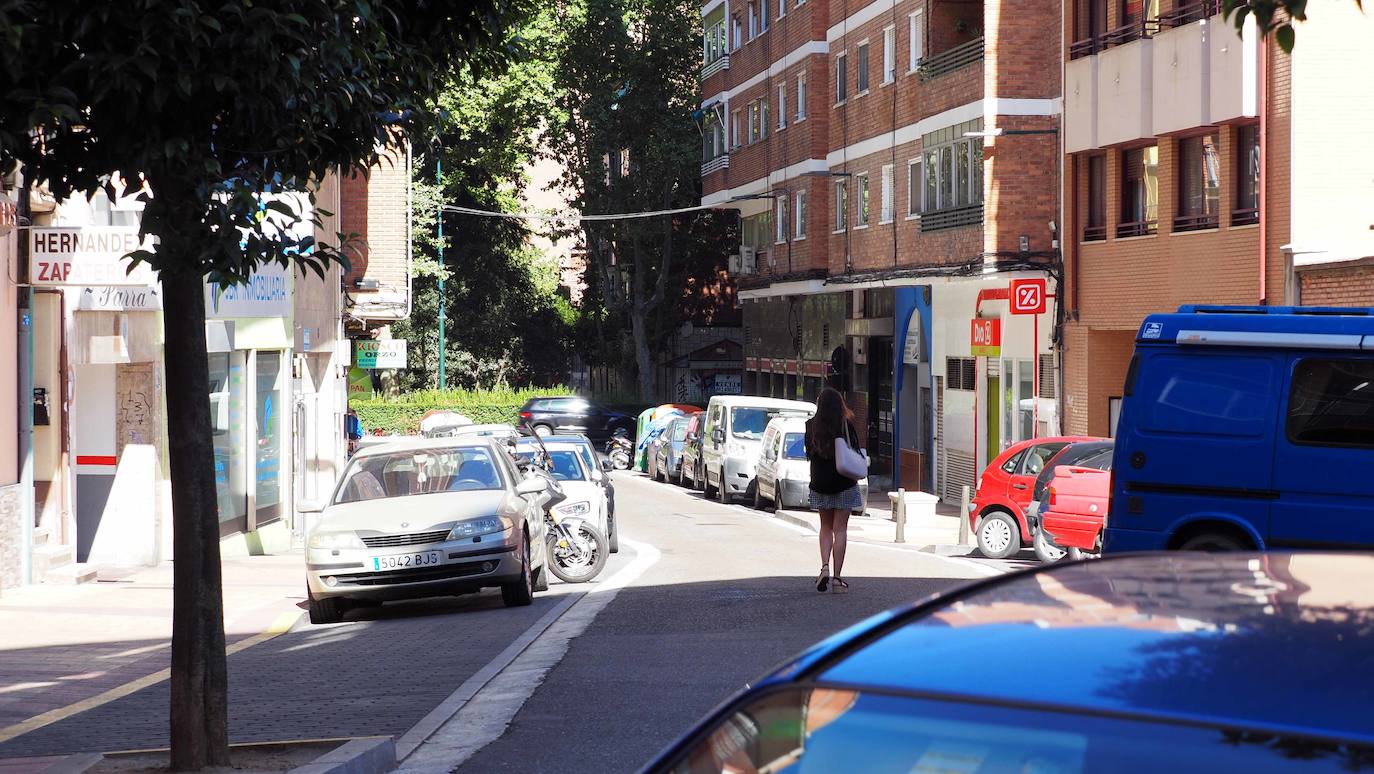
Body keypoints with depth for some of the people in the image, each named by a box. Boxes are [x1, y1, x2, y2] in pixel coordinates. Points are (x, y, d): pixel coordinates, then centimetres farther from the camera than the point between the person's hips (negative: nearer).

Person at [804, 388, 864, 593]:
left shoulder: (812, 426, -4)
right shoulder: (847, 426, -9)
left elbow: (809, 453, 3)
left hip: (820, 483, 2)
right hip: (844, 484, -2)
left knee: (826, 527, 17)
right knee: (840, 529, 3)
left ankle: (825, 568, -3)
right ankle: (837, 577, 1)